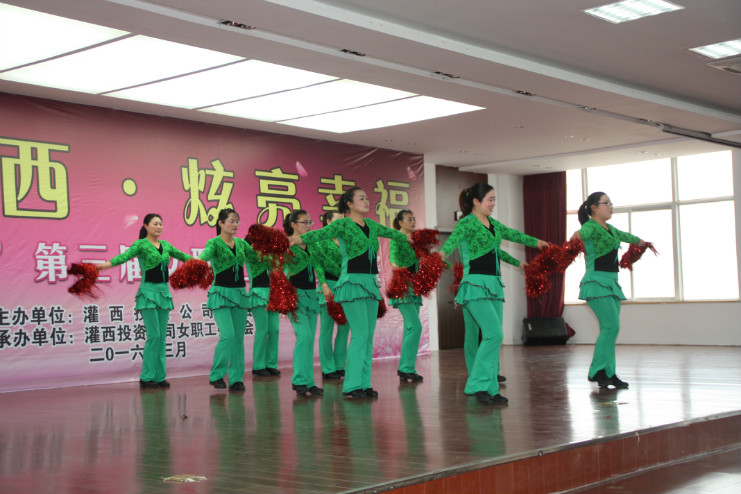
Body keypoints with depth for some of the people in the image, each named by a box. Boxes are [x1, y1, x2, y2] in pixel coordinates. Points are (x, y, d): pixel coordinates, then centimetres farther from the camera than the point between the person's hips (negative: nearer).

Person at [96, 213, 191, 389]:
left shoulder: (165, 245, 14)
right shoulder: (141, 244, -5)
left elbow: (182, 256, 28)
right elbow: (125, 256, -21)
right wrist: (104, 265, -38)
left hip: (164, 291, 6)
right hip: (148, 290, -6)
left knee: (162, 336, 5)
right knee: (154, 335, -10)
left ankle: (159, 376, 10)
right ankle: (146, 377, -3)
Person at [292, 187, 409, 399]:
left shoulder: (371, 225, 14)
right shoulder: (342, 225, -7)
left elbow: (390, 232, 34)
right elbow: (320, 233, -24)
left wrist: (407, 237, 50)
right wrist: (298, 239, -42)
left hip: (371, 283, 7)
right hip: (352, 282, -7)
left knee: (368, 336, 7)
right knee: (360, 334, -12)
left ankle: (364, 383, 13)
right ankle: (352, 385, -6)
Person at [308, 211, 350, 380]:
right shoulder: (320, 240, -2)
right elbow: (317, 264, -8)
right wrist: (324, 286, -17)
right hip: (329, 285, -6)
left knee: (344, 328, 6)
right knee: (327, 329, -2)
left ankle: (340, 366, 14)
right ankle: (328, 369, 2)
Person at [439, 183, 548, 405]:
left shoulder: (492, 224, 16)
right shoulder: (467, 223, -8)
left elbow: (512, 234, 34)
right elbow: (455, 238, -29)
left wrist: (536, 242, 48)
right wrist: (442, 253, -51)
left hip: (494, 285, 8)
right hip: (475, 284, -8)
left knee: (492, 338, 5)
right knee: (494, 334, -18)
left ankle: (489, 389, 10)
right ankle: (479, 385, -12)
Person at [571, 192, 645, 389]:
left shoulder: (610, 229, 17)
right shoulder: (590, 226, -10)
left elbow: (624, 236, 39)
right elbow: (584, 233, -35)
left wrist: (640, 241, 57)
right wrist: (576, 236, -59)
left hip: (611, 283, 9)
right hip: (596, 282, -9)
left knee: (609, 329, 6)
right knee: (611, 326, -16)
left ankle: (608, 374, 10)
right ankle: (597, 371, -9)